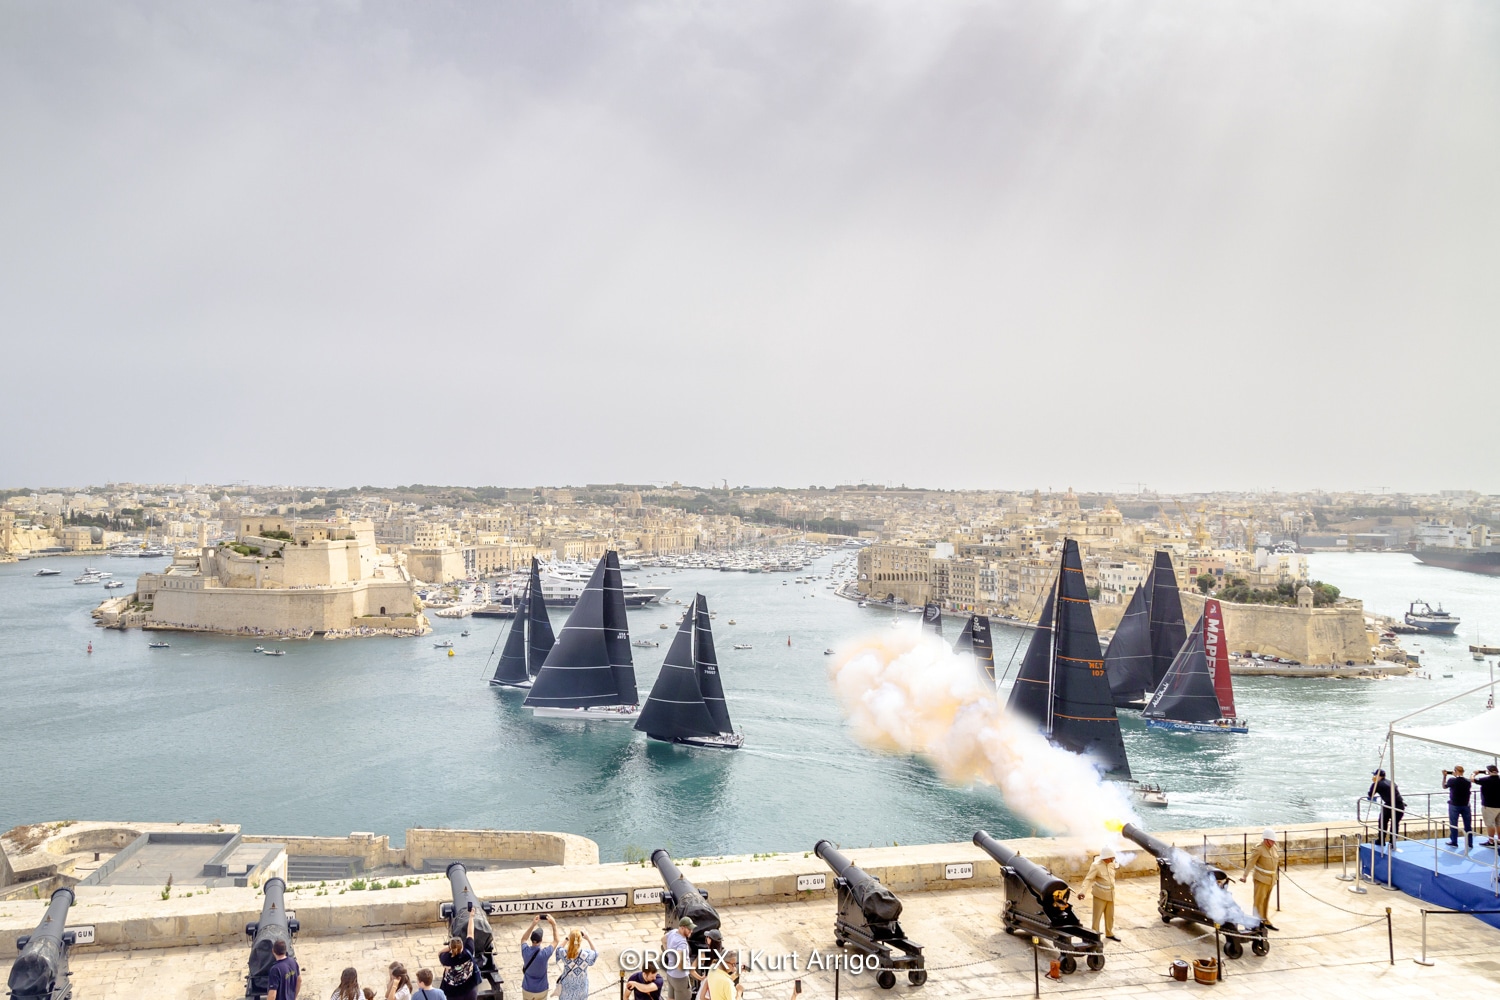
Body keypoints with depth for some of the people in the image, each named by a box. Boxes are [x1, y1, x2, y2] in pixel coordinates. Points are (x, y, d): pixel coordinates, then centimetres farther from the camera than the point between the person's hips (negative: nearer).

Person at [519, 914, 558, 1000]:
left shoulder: (526, 951, -21)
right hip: (541, 990, -2)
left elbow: (523, 939, 4)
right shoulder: (544, 954, -27)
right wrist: (554, 924, -10)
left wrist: (533, 924, -4)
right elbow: (556, 941, -8)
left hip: (527, 989, 2)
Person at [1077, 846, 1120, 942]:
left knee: (1110, 916, 18)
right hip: (1100, 895, -6)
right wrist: (1083, 891, -37)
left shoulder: (1111, 863, -1)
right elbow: (1088, 879, -24)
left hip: (1110, 895, 6)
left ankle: (1109, 934, 36)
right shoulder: (1096, 865, -20)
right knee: (1097, 916, 0)